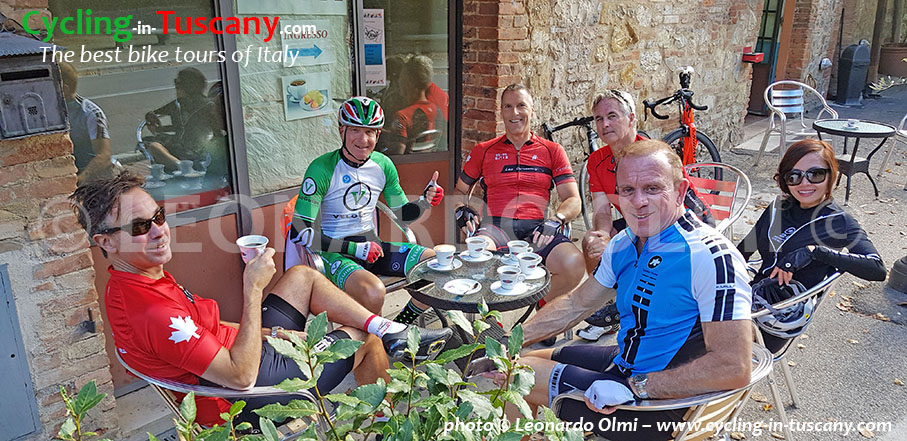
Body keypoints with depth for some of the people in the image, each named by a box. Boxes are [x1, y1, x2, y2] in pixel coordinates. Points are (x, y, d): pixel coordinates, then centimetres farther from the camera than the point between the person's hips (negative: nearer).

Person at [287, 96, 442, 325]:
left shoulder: (383, 164, 2)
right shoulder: (323, 169, -15)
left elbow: (402, 214, 14)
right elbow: (299, 232, -19)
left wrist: (425, 201, -9)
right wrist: (354, 248, -23)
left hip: (372, 246, 6)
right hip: (335, 253, -6)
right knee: (373, 291, -36)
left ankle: (401, 326, 9)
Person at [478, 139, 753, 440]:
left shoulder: (711, 258, -26)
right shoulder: (623, 245, 1)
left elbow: (734, 368, -30)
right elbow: (577, 304, 11)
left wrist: (635, 387, -29)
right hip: (623, 364, 8)